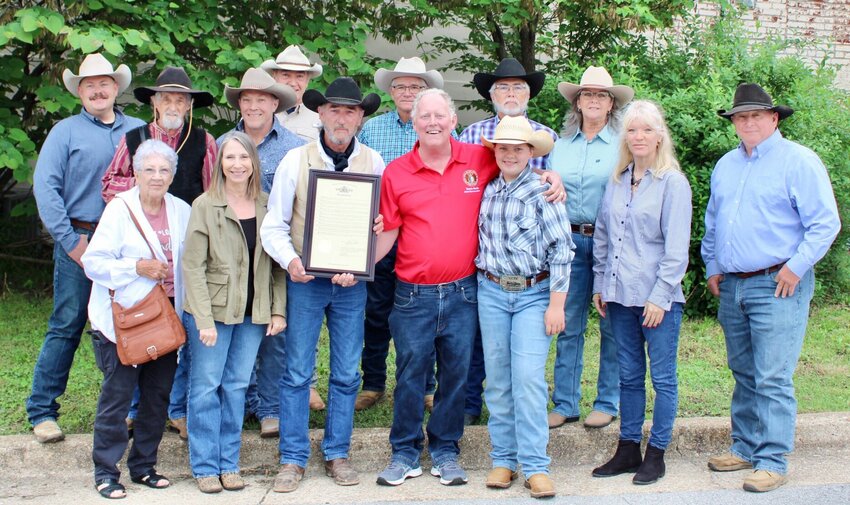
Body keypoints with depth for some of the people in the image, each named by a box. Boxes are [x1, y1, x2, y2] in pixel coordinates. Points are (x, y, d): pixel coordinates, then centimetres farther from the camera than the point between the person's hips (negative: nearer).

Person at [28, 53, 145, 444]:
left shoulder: (139, 130, 11)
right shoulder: (66, 132, 4)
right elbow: (45, 187, -4)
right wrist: (70, 240, -10)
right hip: (80, 241, -2)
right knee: (66, 326, -1)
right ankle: (42, 411, 8)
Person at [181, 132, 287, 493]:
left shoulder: (266, 206, 6)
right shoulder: (205, 206, -5)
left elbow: (276, 263, 9)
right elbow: (193, 266, -8)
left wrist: (278, 310, 0)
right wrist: (204, 320, -14)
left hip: (253, 313, 3)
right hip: (213, 310, -3)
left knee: (237, 387, 10)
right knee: (206, 388, 3)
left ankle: (229, 463, 21)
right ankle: (205, 466, 14)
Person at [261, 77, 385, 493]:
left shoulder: (373, 162, 2)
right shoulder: (296, 160, -1)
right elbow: (274, 225, 0)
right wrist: (290, 259, -18)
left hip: (352, 283, 1)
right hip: (305, 280, -1)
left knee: (346, 373, 8)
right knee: (297, 372, 2)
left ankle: (337, 453, 21)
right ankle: (293, 458, 12)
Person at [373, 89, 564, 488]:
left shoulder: (479, 159, 2)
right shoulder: (396, 173, 0)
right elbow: (388, 234, 1)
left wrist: (551, 175, 0)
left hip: (463, 291, 1)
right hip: (413, 295, -1)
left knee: (455, 374, 10)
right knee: (410, 373, 6)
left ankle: (445, 451, 24)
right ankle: (405, 453, 20)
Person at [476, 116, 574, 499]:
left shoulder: (542, 191, -5)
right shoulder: (487, 190, 8)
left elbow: (562, 248, -8)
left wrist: (556, 304, -11)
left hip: (534, 294, -4)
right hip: (491, 291, 4)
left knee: (529, 378, -10)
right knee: (497, 379, 6)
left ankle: (535, 466, -3)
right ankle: (503, 459, 16)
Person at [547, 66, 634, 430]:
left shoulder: (623, 143, -1)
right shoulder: (562, 144, 12)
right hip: (569, 240, 3)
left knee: (612, 325, 4)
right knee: (569, 324, 5)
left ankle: (608, 402, 15)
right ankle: (565, 403, 12)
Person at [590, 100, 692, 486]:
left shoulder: (673, 183, -6)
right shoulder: (616, 182, 11)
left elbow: (676, 247, -10)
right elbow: (602, 237, 16)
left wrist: (660, 296, -14)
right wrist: (600, 285, 11)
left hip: (658, 297, -5)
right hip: (620, 295, 5)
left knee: (662, 377, 4)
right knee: (628, 375, 12)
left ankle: (656, 454, 14)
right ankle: (628, 449, 21)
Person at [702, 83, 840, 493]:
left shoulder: (799, 161, -5)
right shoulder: (725, 166, 16)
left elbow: (825, 223, -9)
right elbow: (712, 223, 25)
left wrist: (796, 267, -13)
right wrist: (713, 267, 18)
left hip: (777, 286, -7)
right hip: (732, 288, 7)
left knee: (772, 379, -8)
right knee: (743, 374, 14)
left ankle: (772, 462, -2)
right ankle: (745, 448, 23)